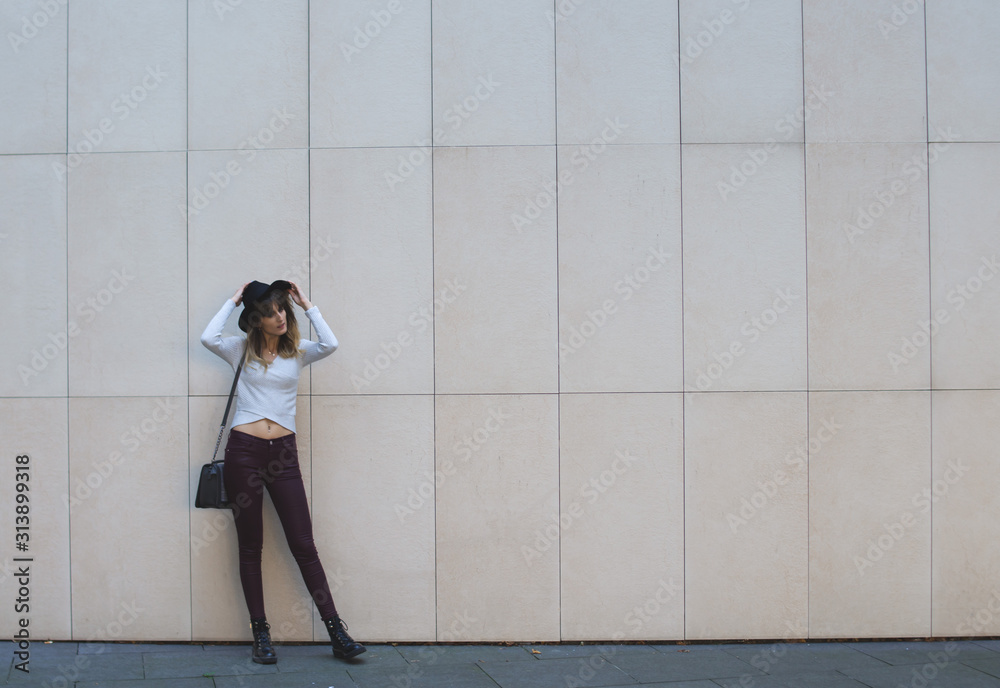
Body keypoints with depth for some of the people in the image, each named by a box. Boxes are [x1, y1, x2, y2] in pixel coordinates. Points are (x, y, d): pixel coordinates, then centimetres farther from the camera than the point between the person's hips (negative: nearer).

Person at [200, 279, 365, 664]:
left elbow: (330, 345, -9)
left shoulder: (297, 352, 10)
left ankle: (336, 633, 3)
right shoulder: (241, 350, 6)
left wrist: (307, 306, -1)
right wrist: (233, 302, -2)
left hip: (283, 452, 1)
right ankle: (260, 633, 14)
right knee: (250, 546, 6)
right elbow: (208, 338, -12)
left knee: (303, 545, 2)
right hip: (243, 450, -1)